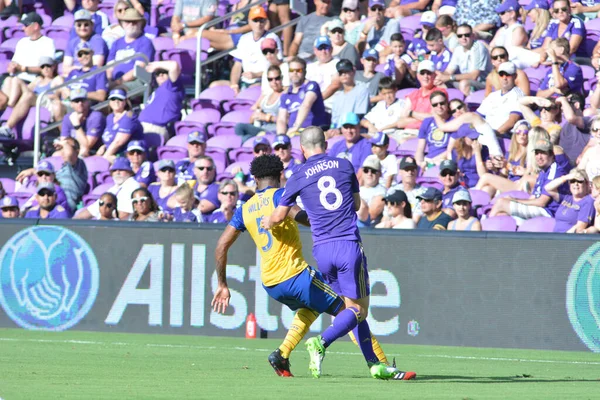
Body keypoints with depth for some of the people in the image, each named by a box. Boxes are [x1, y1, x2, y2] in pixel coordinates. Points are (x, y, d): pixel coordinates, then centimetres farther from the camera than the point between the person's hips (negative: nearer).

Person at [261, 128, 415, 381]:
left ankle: (375, 364, 10)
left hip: (322, 249, 2)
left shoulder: (298, 177, 4)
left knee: (352, 307, 13)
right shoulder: (345, 166, 6)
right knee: (357, 308, 1)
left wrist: (268, 223, 30)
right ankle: (321, 343, -23)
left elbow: (278, 217, 8)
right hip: (348, 244, -2)